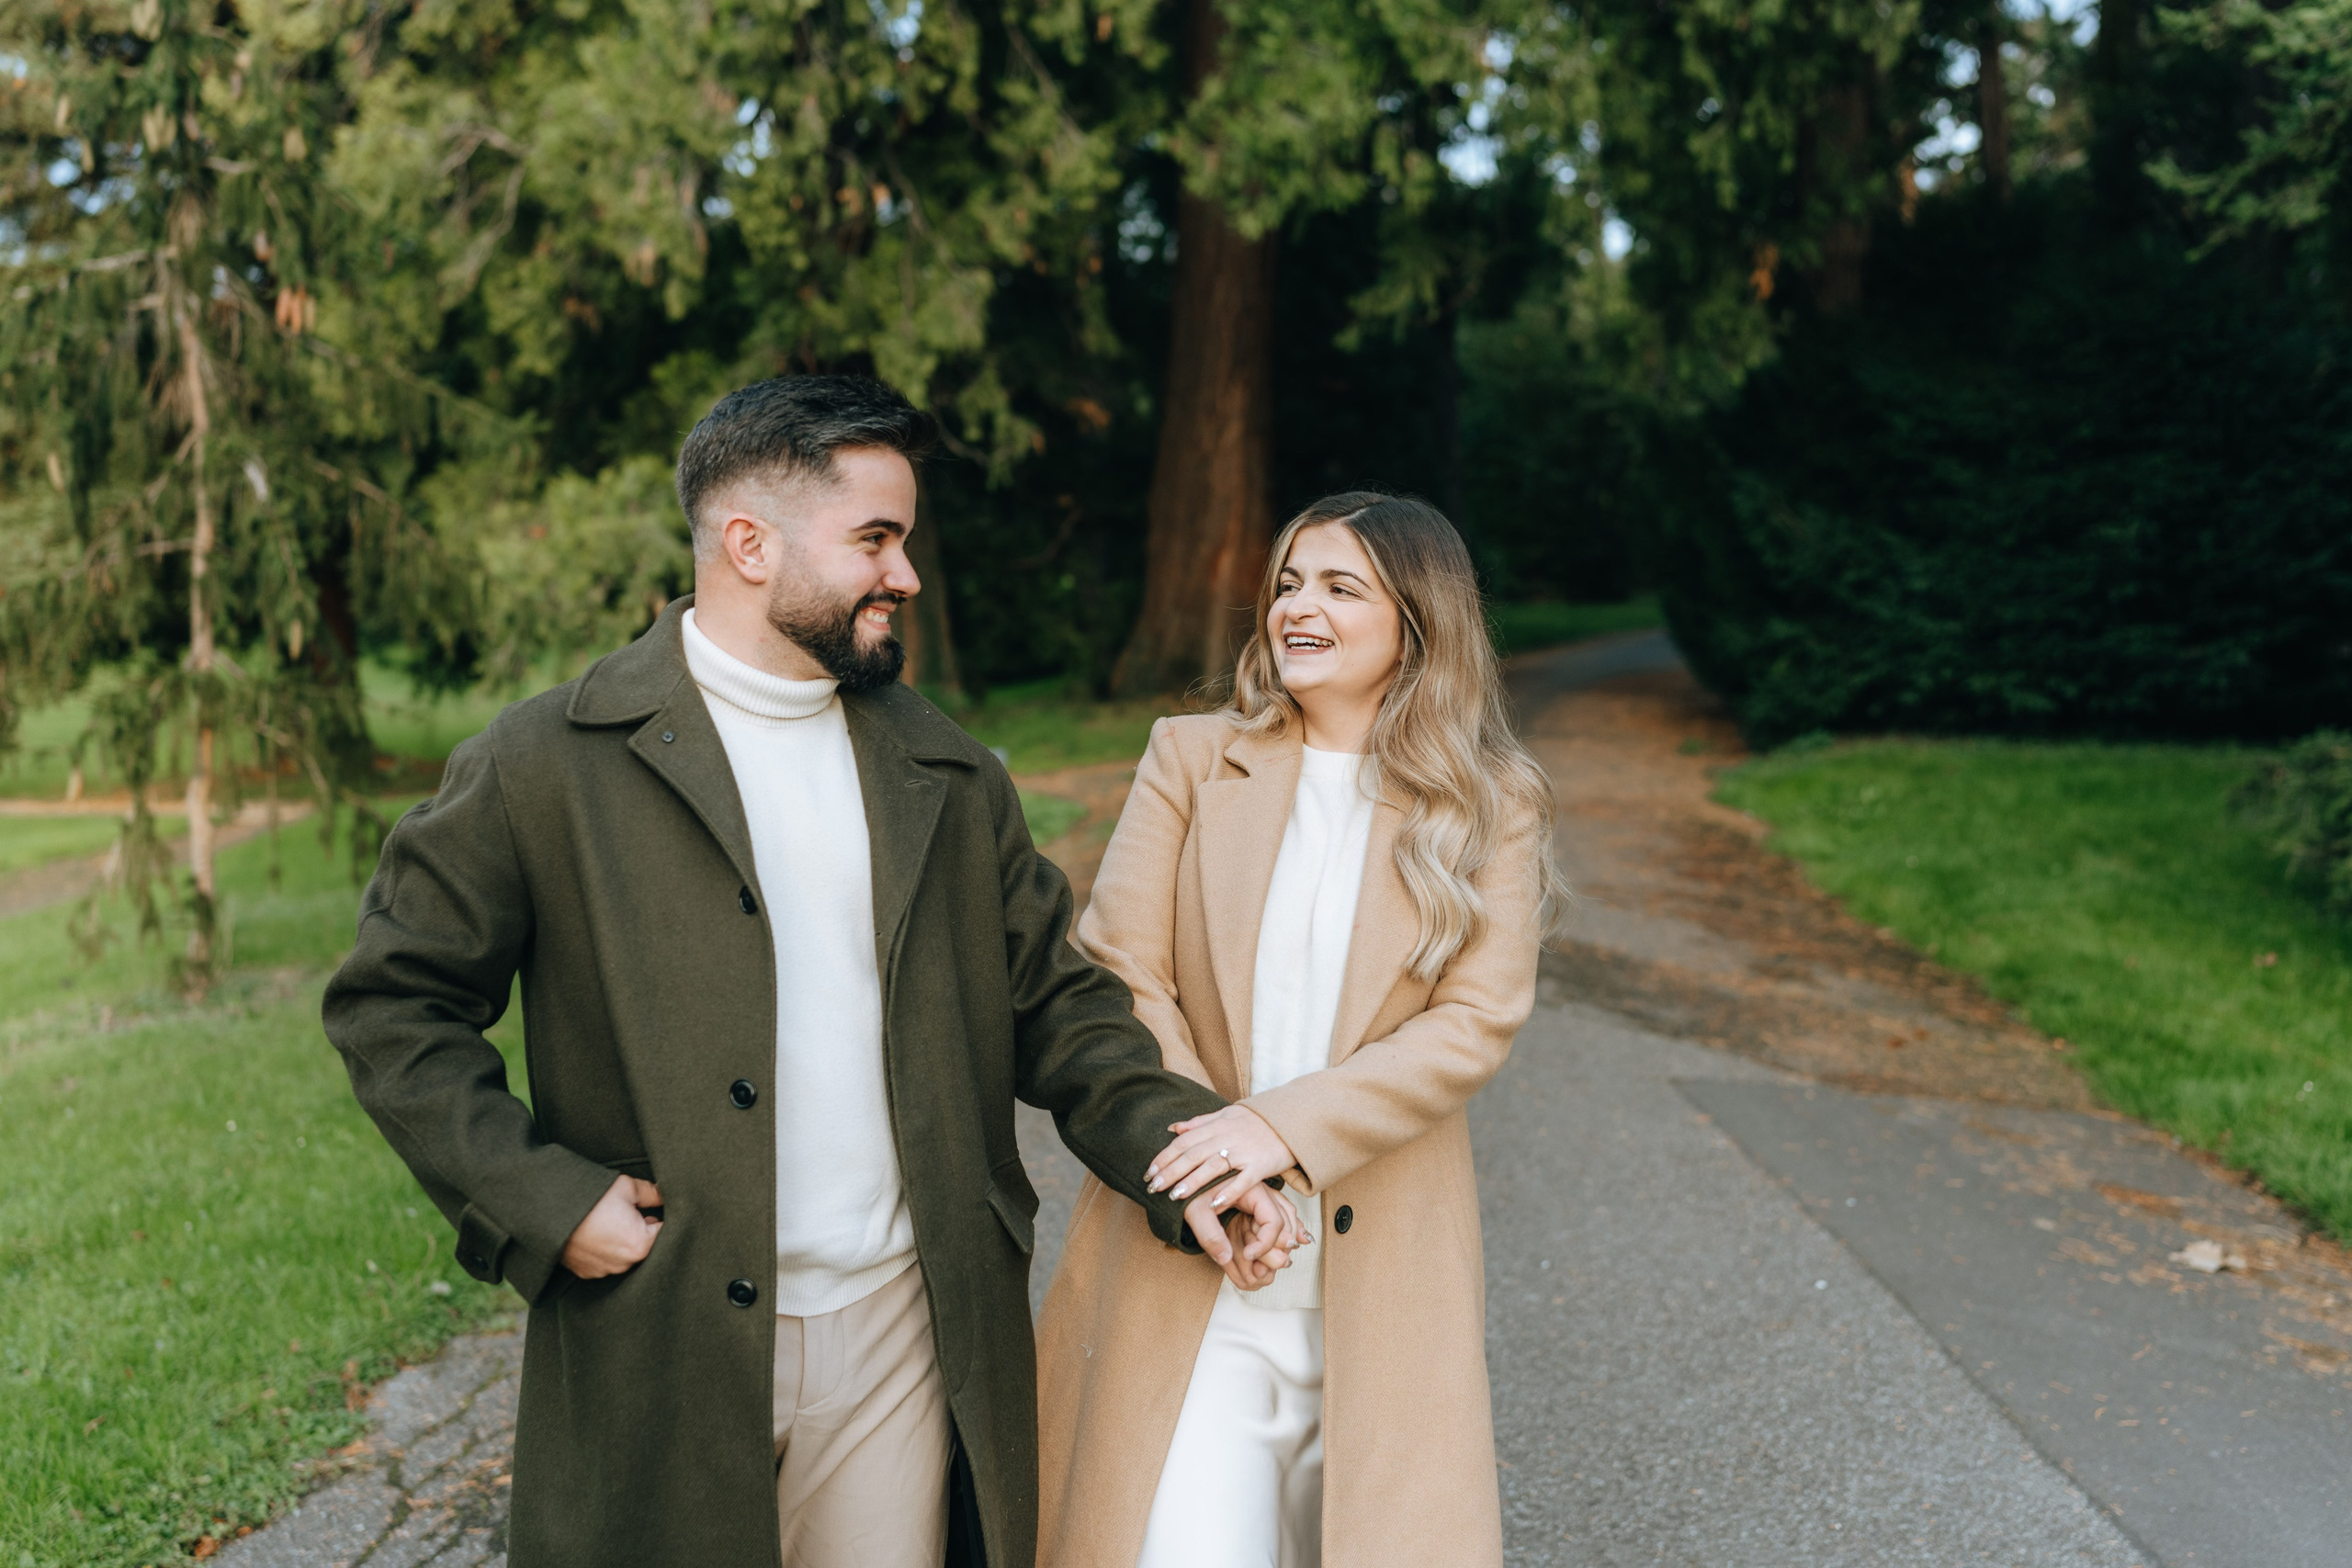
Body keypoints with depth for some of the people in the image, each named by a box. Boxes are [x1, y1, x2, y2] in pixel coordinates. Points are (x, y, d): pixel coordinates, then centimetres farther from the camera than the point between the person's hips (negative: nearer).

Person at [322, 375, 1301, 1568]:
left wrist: (1183, 1156, -4)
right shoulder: (547, 764, -5)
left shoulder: (950, 778, 8)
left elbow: (1055, 1002, 10)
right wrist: (543, 1200, -11)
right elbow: (391, 1003, -2)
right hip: (662, 1357, -3)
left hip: (901, 1339, 3)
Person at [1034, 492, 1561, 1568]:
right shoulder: (1191, 760, 2)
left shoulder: (1491, 807, 1)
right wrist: (1208, 1163, -13)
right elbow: (1119, 977, -3)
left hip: (1380, 1265, 1)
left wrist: (1287, 1127, -19)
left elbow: (1475, 1024, -8)